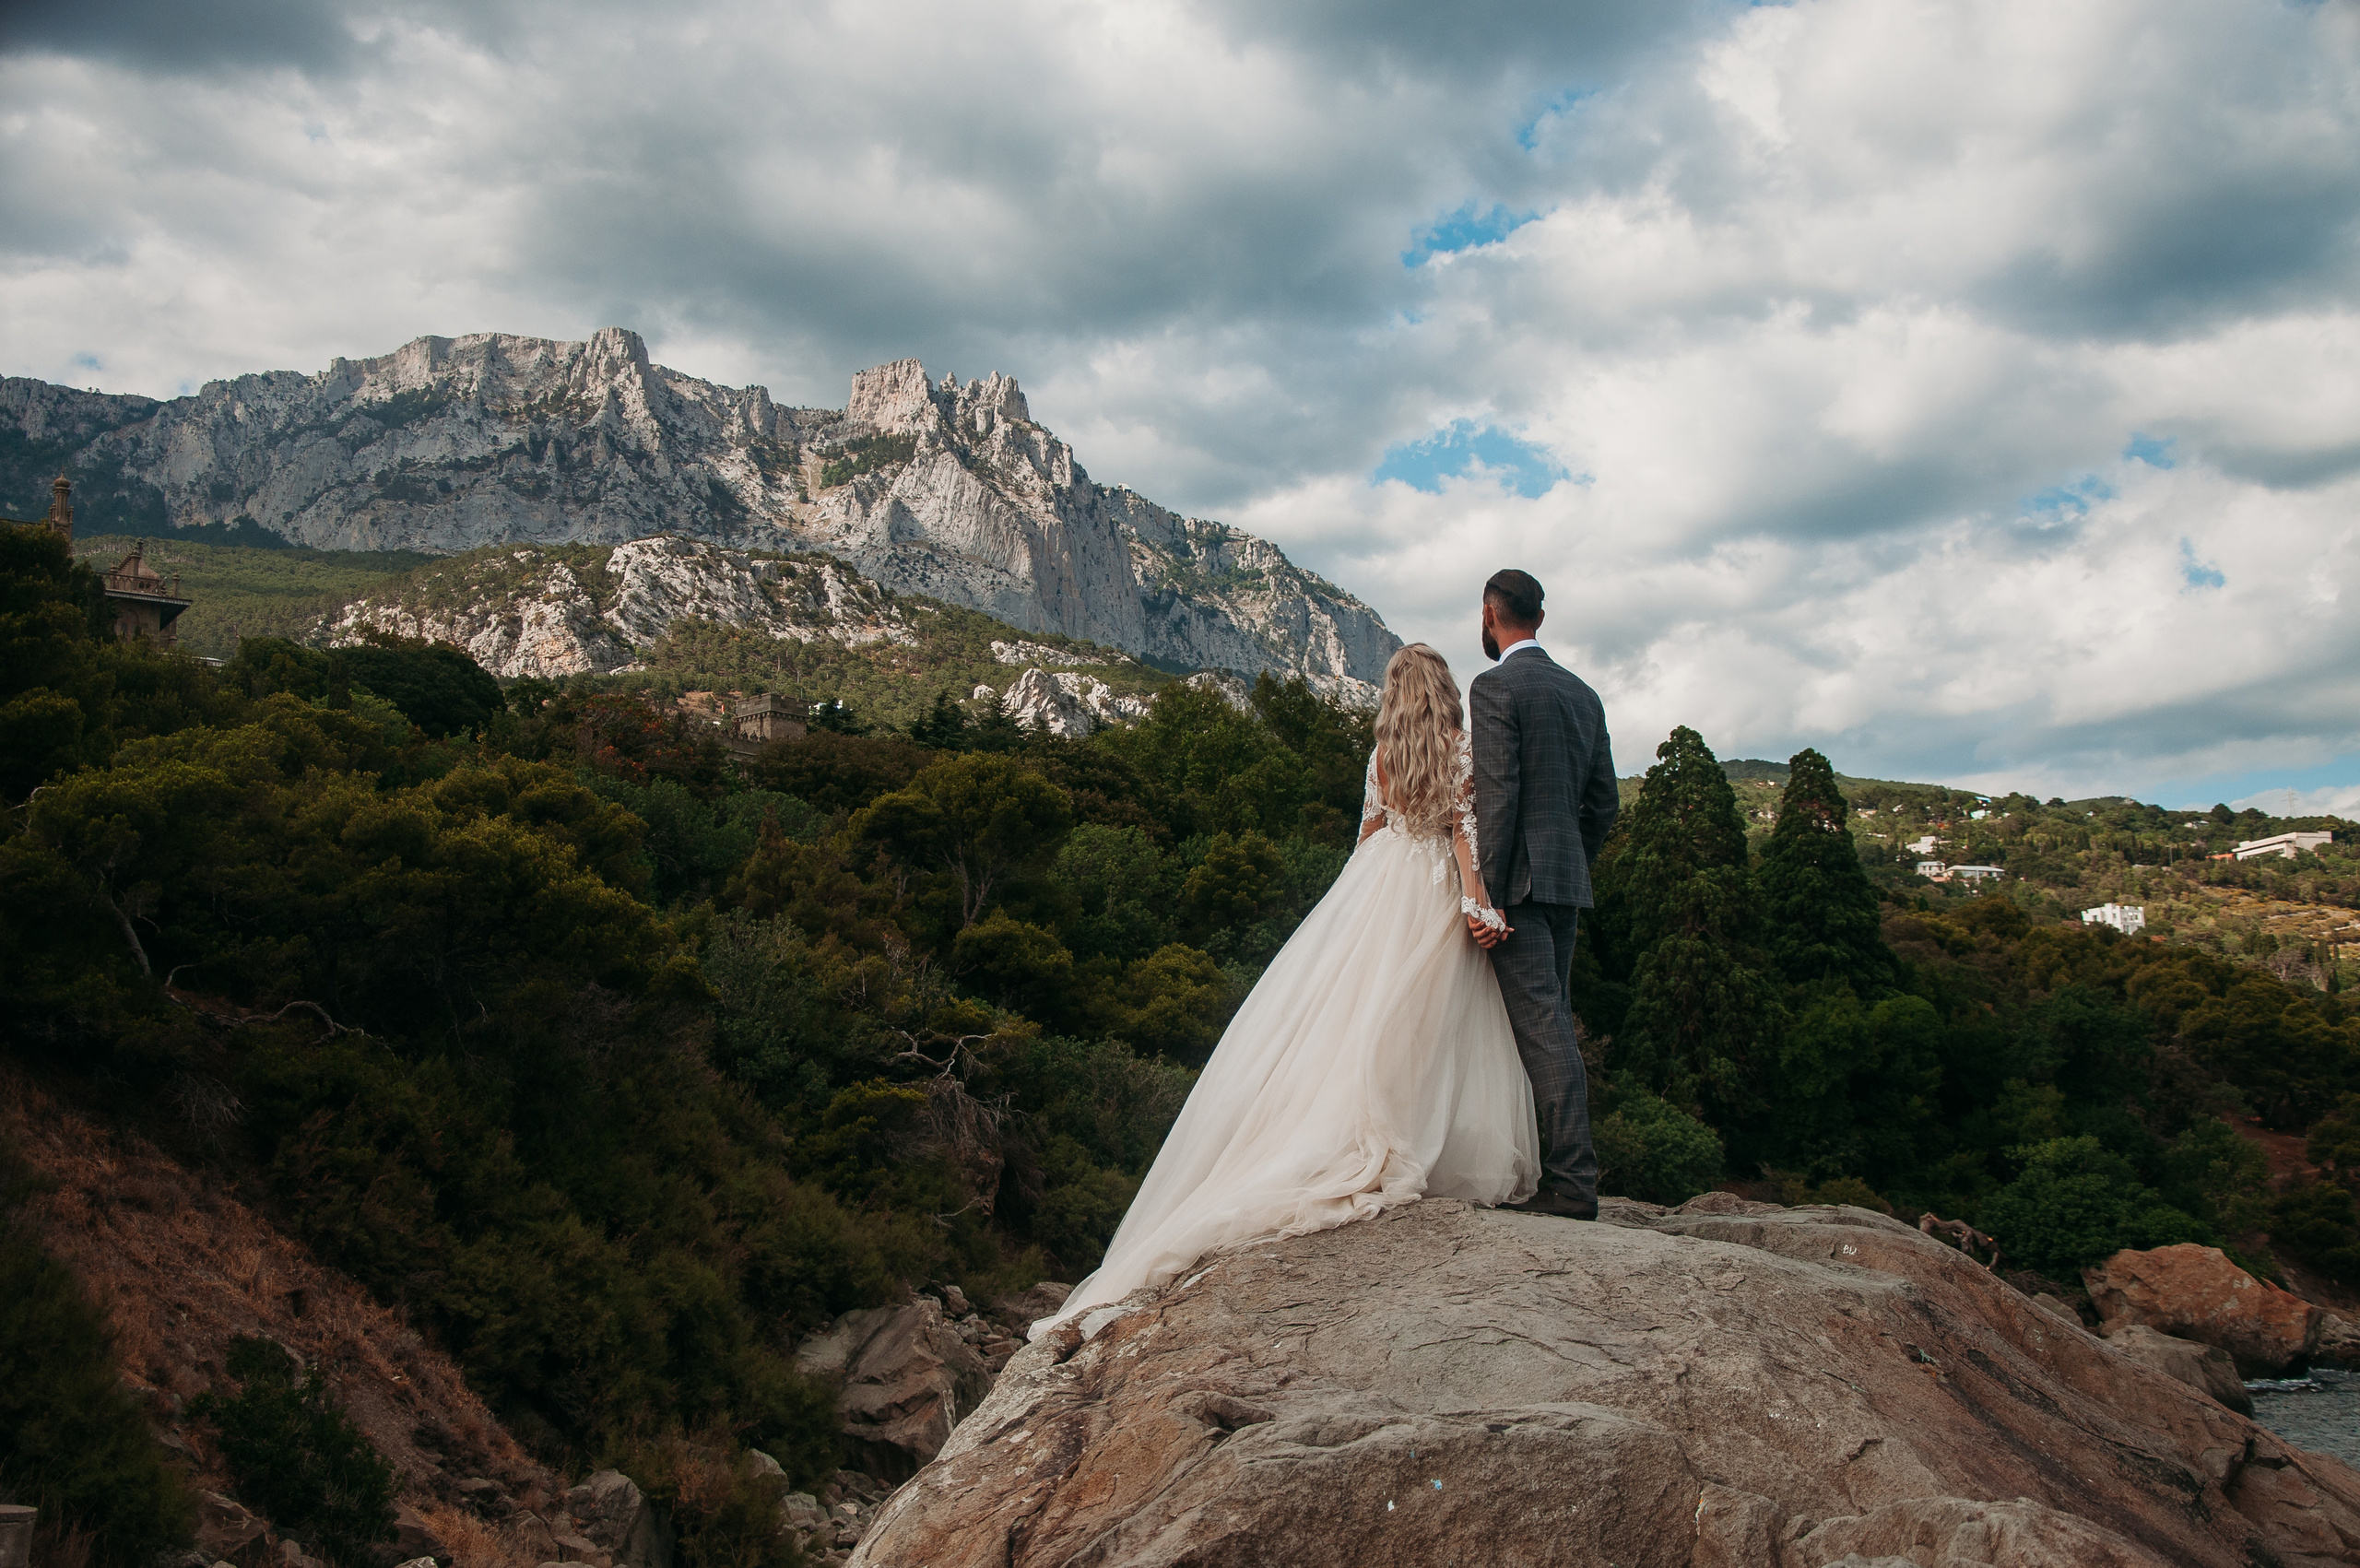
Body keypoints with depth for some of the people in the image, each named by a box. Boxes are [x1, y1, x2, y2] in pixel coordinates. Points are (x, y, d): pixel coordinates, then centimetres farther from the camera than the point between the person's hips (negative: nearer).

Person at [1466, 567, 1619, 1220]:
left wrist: (1486, 895, -17)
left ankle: (1573, 1183, -8)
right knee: (1552, 1023, 13)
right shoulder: (1583, 693, 15)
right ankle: (1562, 1164, 18)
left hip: (1520, 879, -8)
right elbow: (1604, 802, 17)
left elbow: (1496, 796, -17)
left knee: (1542, 1029, -8)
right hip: (1568, 883, 8)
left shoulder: (1494, 688, -9)